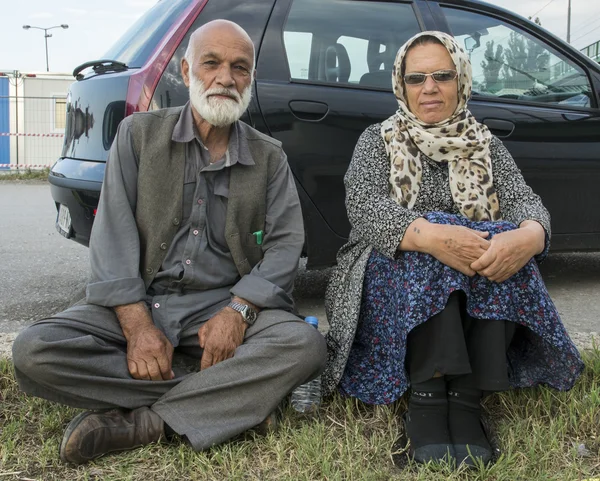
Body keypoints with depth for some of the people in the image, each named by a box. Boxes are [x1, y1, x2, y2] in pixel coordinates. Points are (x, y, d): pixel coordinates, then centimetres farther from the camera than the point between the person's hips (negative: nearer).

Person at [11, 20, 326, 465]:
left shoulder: (270, 158, 8)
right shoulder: (139, 134, 5)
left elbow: (285, 243, -1)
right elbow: (114, 232, -3)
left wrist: (237, 311, -19)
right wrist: (137, 325, -16)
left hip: (226, 304, 0)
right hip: (139, 299, 1)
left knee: (305, 345, -30)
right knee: (34, 351, -25)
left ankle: (141, 422, -25)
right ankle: (229, 396, -21)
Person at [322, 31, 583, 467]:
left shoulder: (487, 146, 13)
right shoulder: (378, 141, 6)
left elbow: (524, 200, -5)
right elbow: (364, 205, -15)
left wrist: (528, 236, -33)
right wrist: (429, 235, -36)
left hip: (478, 294, 3)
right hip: (390, 281, -2)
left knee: (505, 240, -28)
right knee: (427, 244, -33)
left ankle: (467, 398, -33)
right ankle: (426, 397, -37)